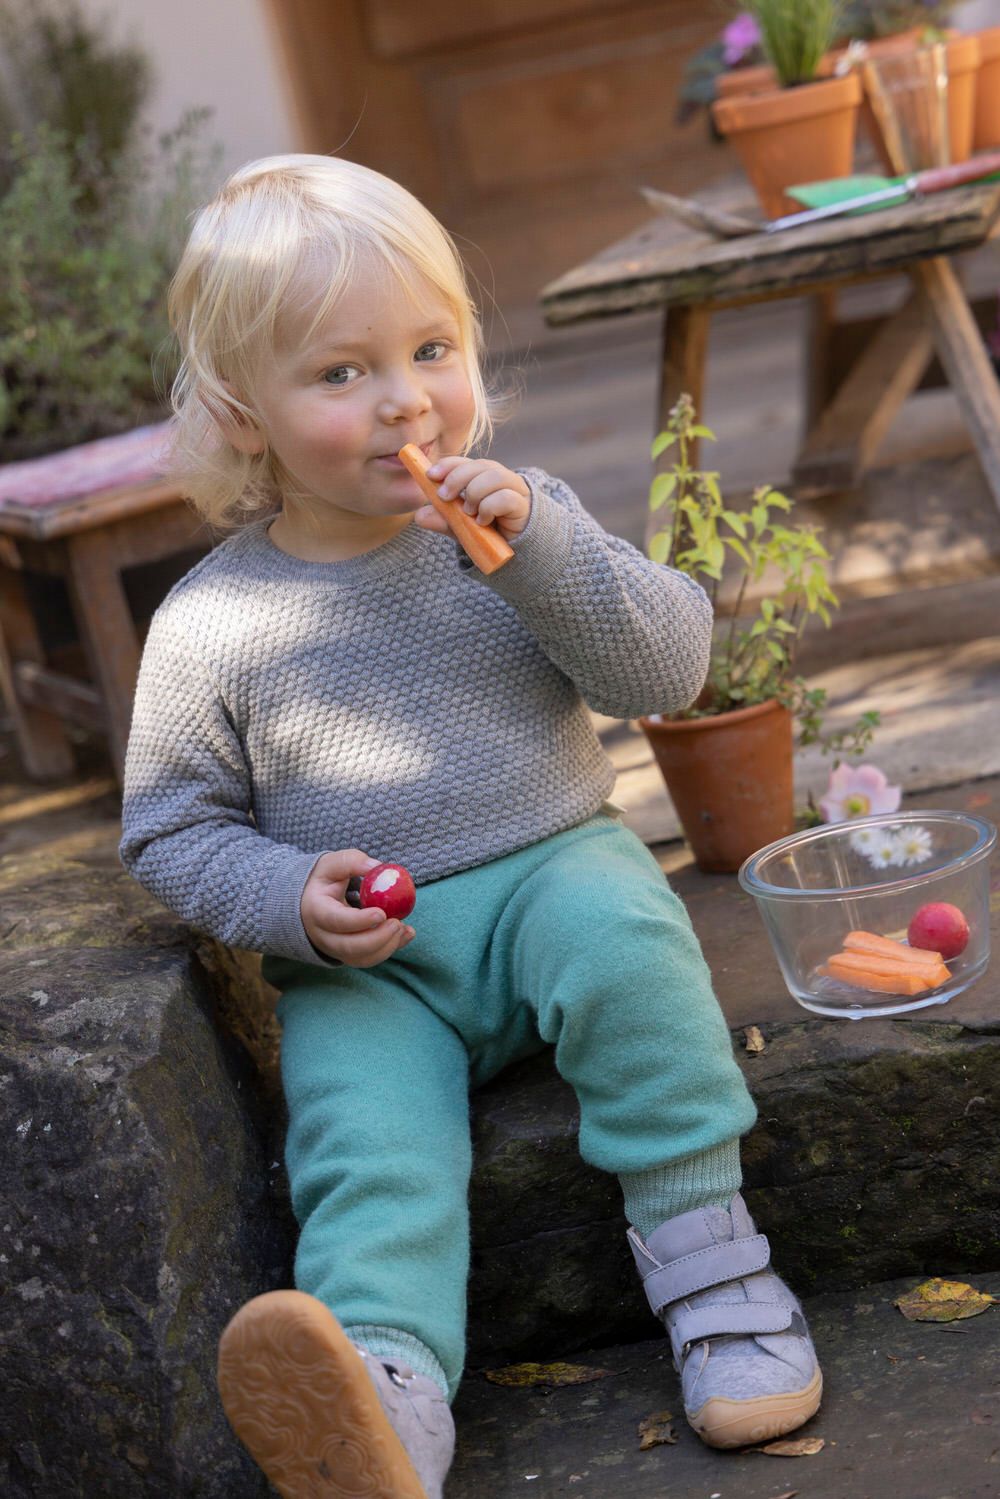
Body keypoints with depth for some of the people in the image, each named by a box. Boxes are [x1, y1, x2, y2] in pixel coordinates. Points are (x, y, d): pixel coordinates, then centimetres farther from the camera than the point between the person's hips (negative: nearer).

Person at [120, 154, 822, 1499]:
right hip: (367, 967, 0)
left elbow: (667, 668, -6)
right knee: (367, 1144, -26)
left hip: (550, 873, 1)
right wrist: (291, 902, -14)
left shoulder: (513, 518, 3)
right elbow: (170, 829, 5)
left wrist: (539, 547, -20)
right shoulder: (211, 623, -2)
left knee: (618, 931, -31)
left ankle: (702, 1248, -21)